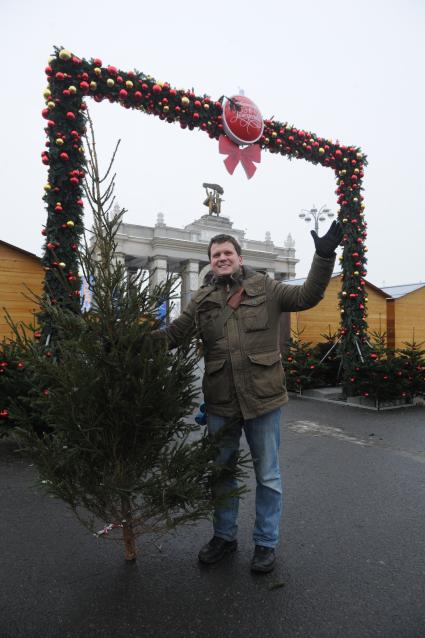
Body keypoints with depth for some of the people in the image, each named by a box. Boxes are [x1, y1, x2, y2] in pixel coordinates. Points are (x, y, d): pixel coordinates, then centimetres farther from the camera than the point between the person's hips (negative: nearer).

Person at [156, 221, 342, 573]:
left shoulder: (265, 288, 0)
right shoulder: (202, 300, 4)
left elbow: (307, 295, -3)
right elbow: (173, 333, 3)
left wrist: (324, 256, -14)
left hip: (263, 398, -2)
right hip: (220, 402, 2)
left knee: (267, 475, 13)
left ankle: (266, 543, 36)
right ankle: (224, 536, 43)